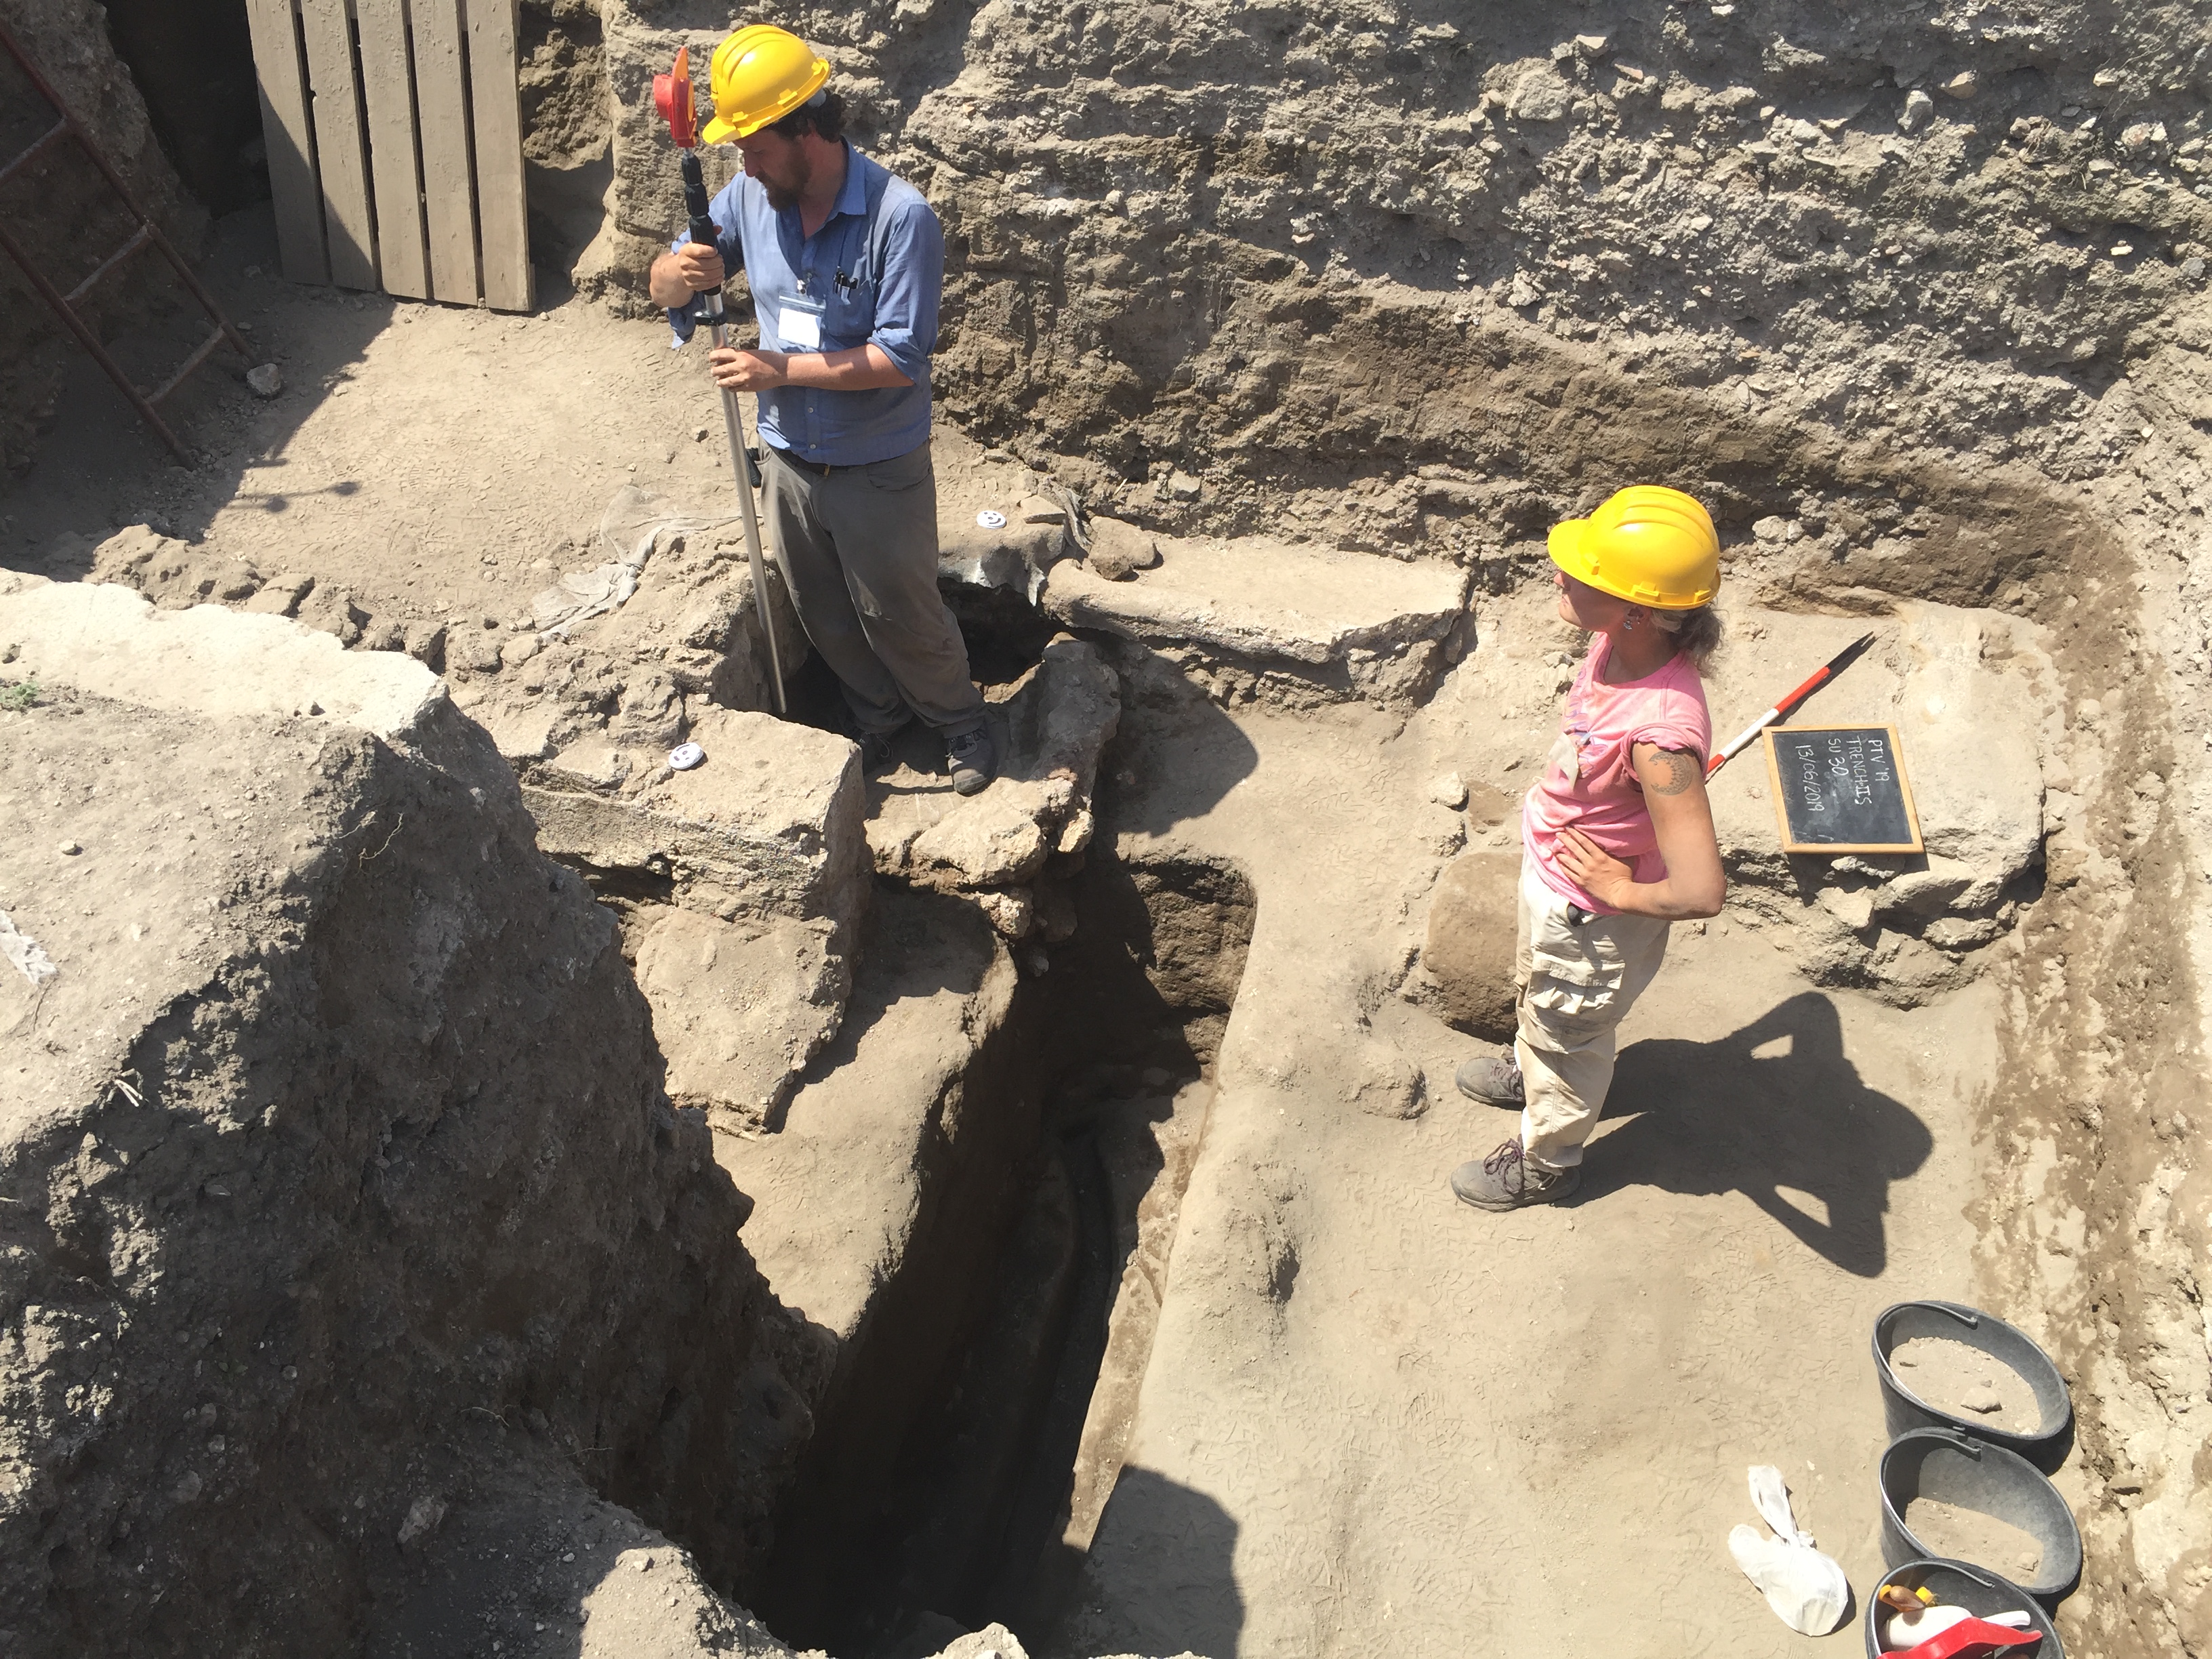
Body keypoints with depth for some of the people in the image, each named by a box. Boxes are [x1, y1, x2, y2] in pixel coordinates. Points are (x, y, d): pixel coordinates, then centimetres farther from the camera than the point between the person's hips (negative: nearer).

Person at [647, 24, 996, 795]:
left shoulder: (900, 218, -23)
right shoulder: (749, 197, -7)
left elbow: (900, 358, -26)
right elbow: (664, 282, 1)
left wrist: (780, 369, -27)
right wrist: (680, 274, -24)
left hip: (879, 470, -5)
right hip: (789, 460, 6)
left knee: (901, 616, 11)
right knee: (825, 616, 21)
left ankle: (960, 723, 37)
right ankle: (877, 721, 46)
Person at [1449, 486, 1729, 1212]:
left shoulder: (1659, 732, -44)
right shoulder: (1619, 640, -21)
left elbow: (1702, 891, -43)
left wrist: (1624, 891, -25)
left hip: (1591, 915, -7)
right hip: (1548, 867, 8)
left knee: (1567, 1032, 22)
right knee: (1536, 985, 36)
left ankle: (1545, 1160, 52)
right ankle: (1529, 1071, 68)